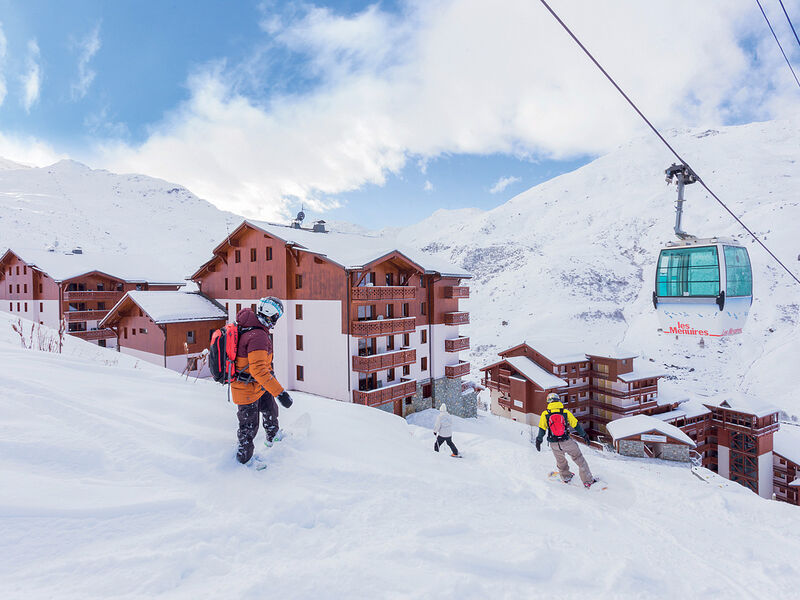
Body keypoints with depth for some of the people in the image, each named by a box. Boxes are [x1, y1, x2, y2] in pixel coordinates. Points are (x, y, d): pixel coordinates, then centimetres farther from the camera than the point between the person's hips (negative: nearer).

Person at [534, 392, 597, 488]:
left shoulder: (545, 414, -5)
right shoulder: (565, 412, -5)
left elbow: (542, 429, -3)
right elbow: (576, 425, 1)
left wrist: (539, 441, 7)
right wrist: (584, 435, 13)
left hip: (554, 444, 1)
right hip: (567, 441, -1)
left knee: (560, 460, 27)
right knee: (579, 459, 16)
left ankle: (566, 477, 43)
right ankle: (588, 481, 21)